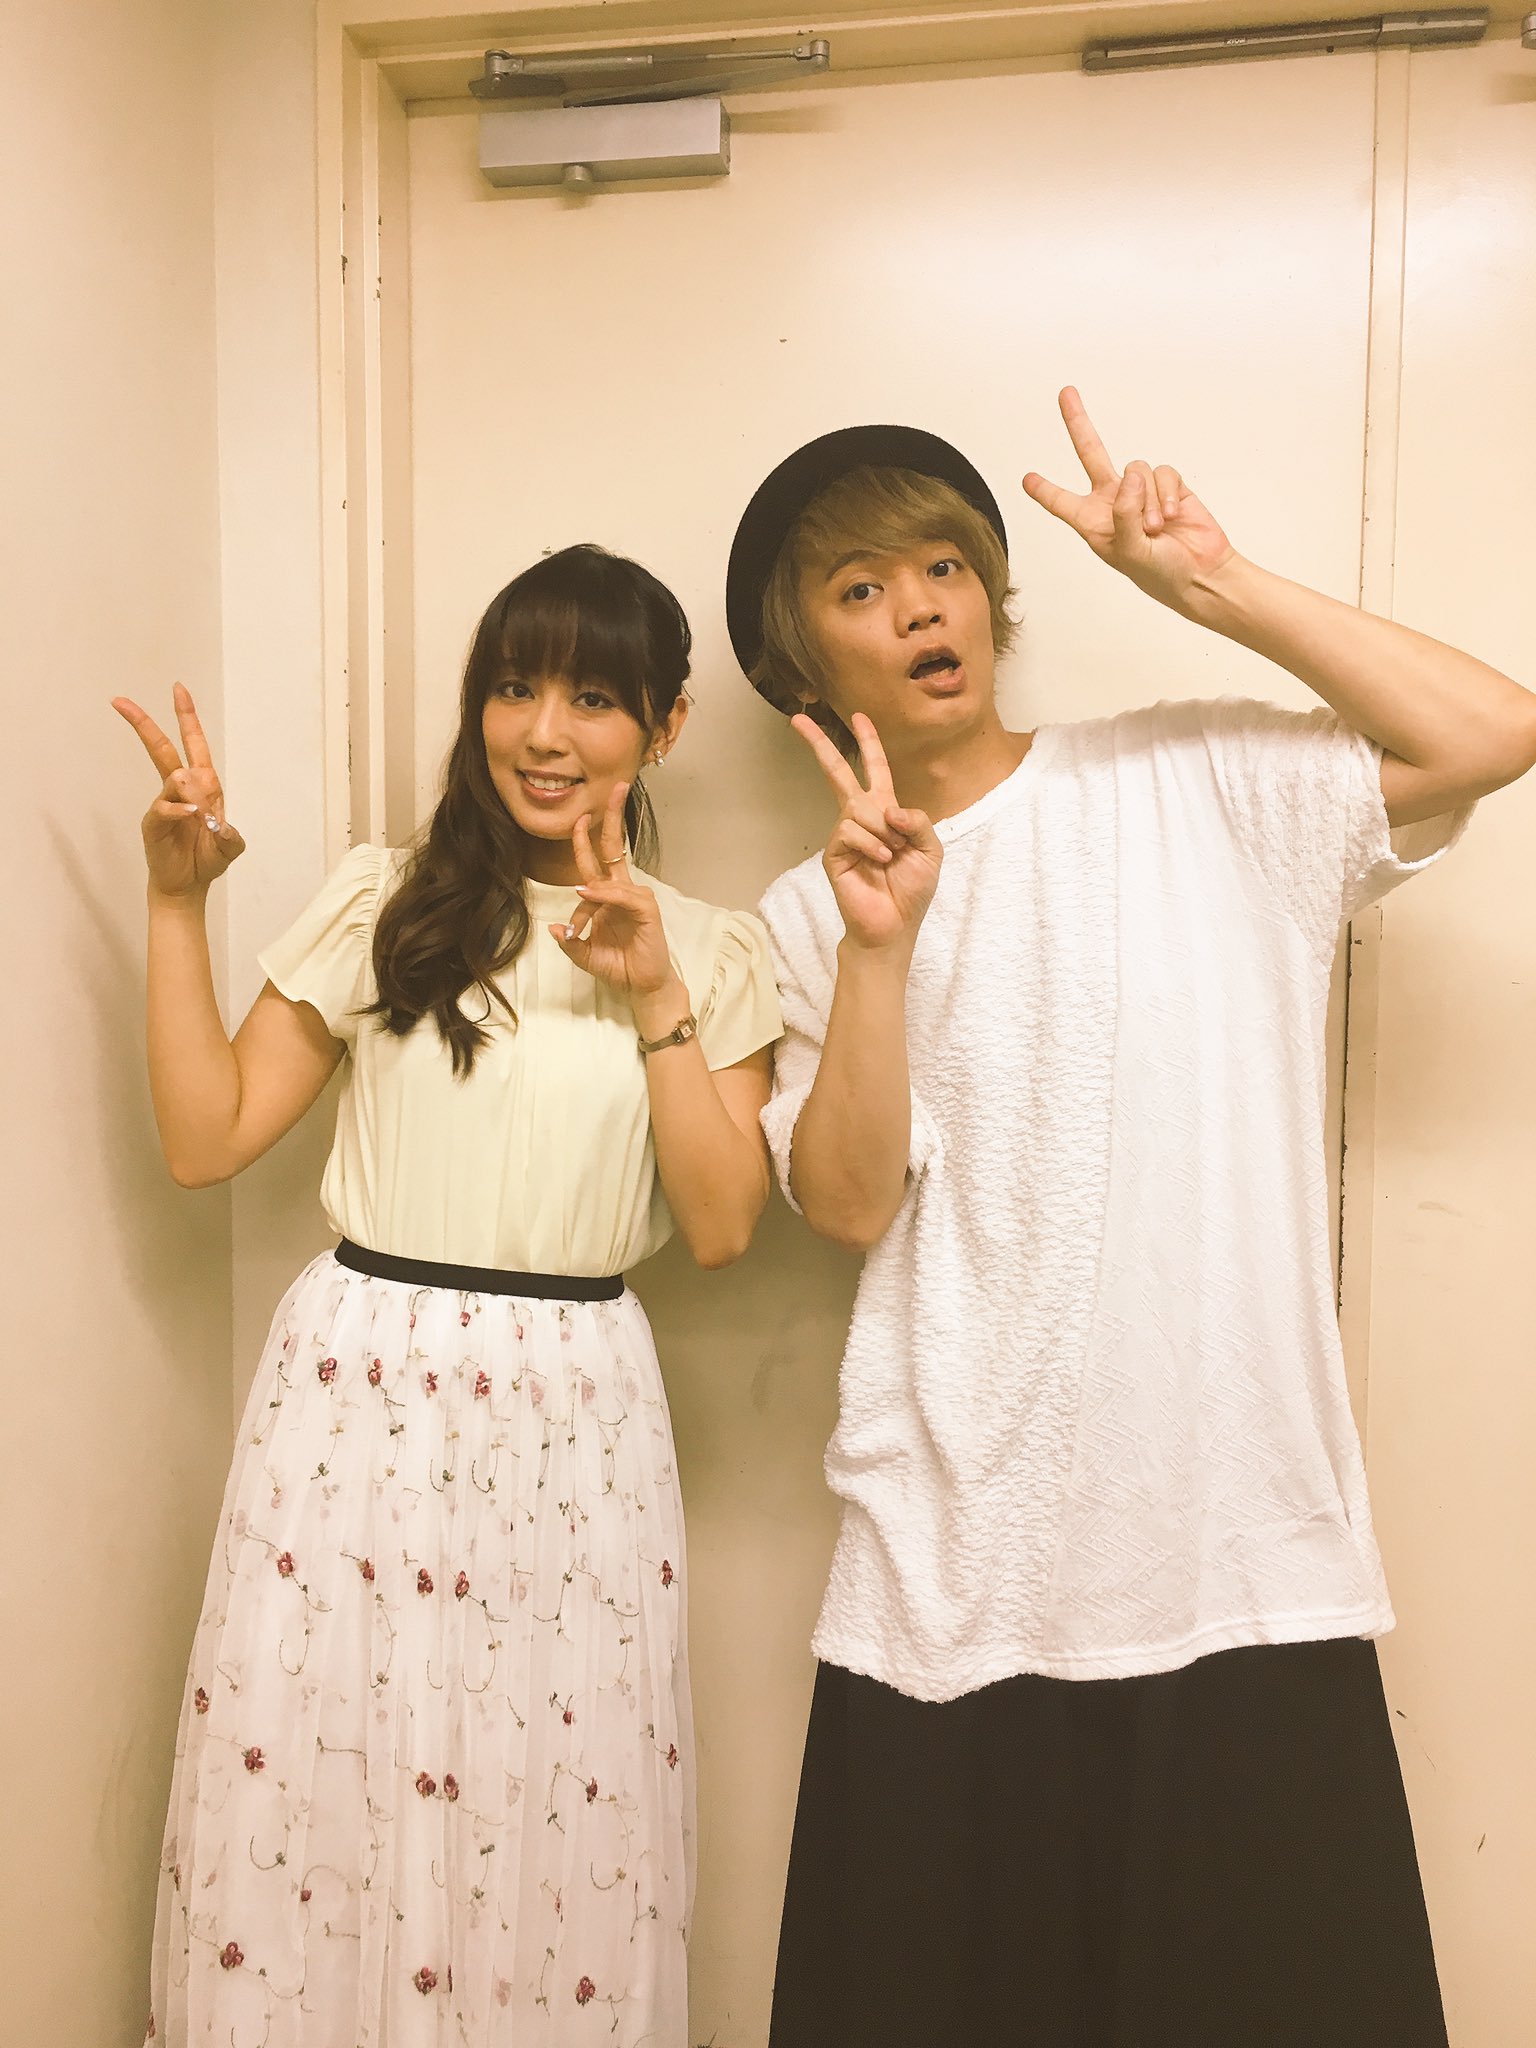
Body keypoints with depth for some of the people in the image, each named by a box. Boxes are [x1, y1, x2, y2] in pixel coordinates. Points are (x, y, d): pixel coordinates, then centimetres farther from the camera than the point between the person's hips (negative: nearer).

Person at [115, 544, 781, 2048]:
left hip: (574, 1418, 0)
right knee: (309, 1791, 8)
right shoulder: (383, 902, 4)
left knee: (559, 1826, 8)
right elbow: (207, 1138, 2)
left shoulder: (713, 954, 5)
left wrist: (655, 1002, -10)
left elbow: (721, 1226, -3)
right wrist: (176, 897, -3)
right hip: (358, 1392, 0)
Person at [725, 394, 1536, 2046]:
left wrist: (1213, 583, -7)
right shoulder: (812, 915, 7)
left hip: (1246, 1558, -1)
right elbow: (849, 1202, -4)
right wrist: (878, 948, -15)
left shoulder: (1202, 783, 4)